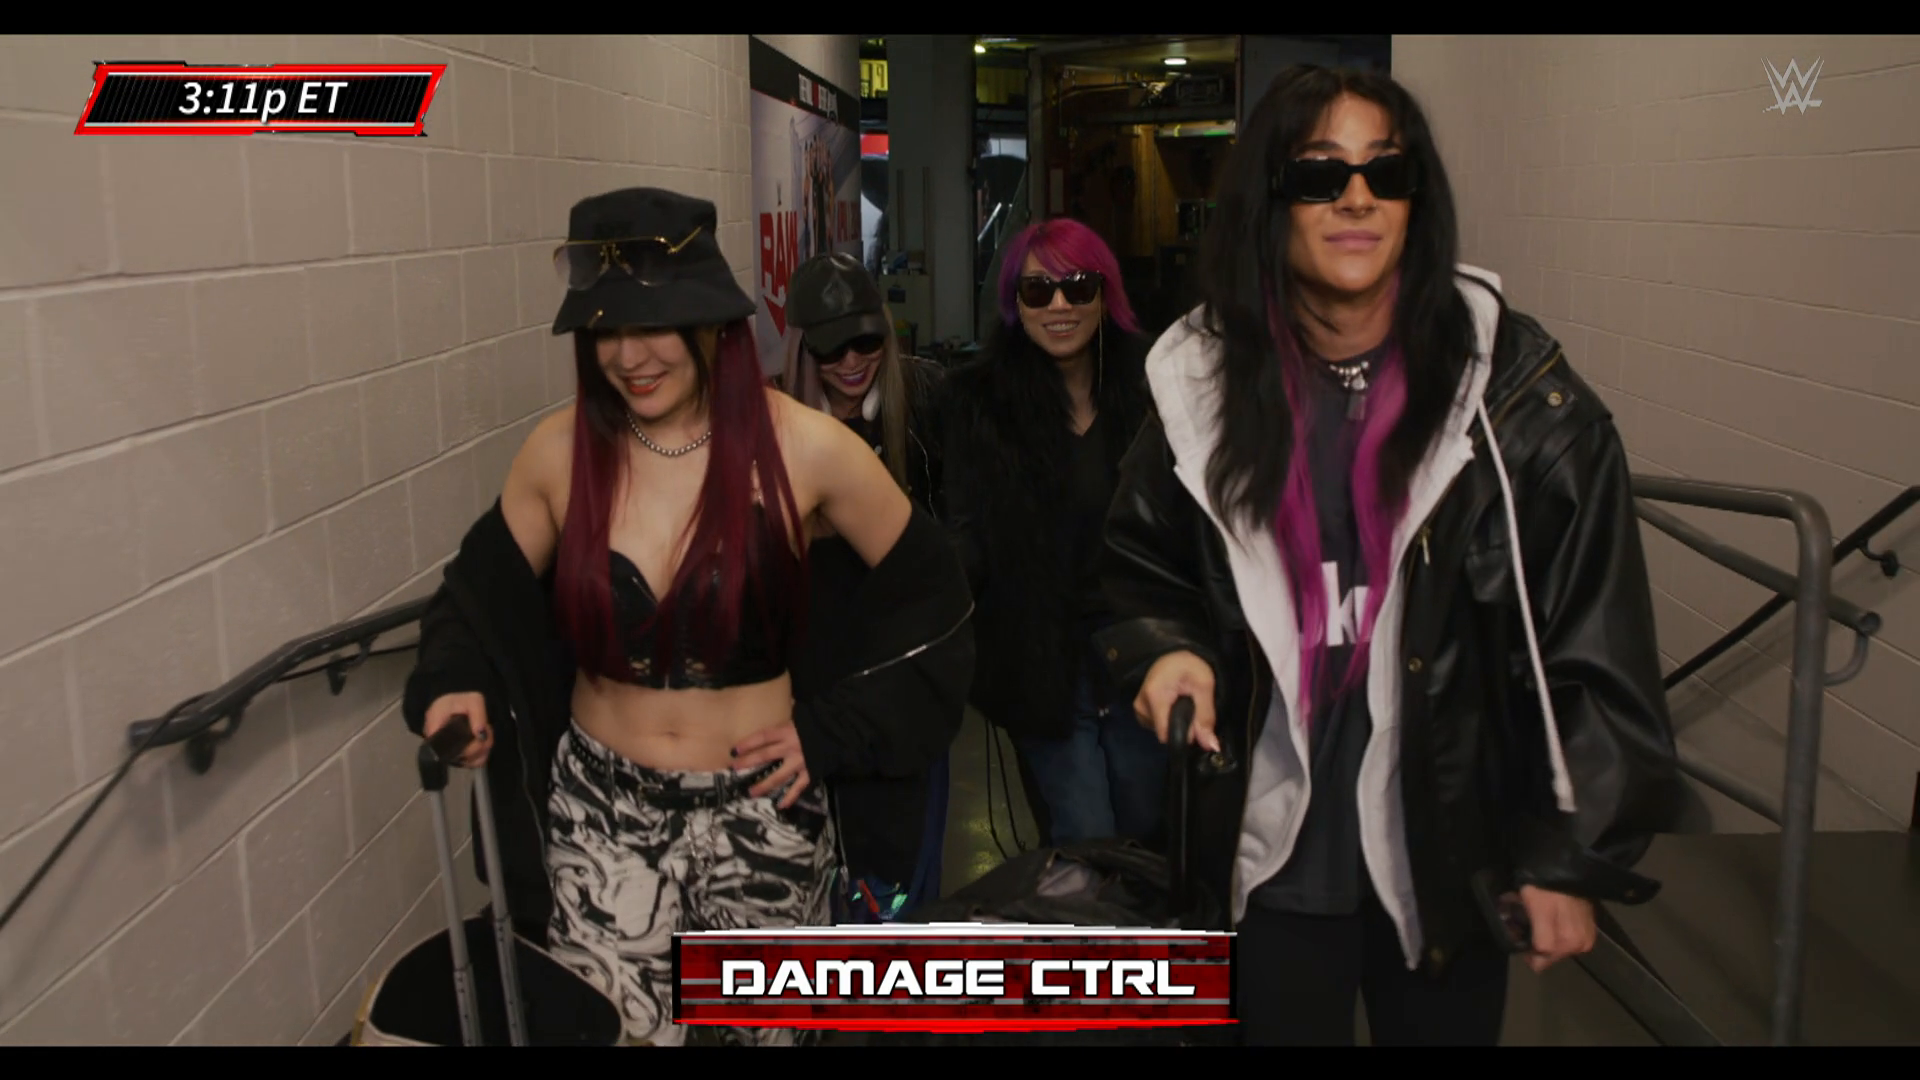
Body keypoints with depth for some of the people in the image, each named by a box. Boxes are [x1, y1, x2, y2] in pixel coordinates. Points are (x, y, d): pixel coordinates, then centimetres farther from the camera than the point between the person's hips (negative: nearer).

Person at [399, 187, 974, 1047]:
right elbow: (487, 588, 9)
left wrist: (835, 731, -6)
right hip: (598, 812, 1)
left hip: (760, 812, -1)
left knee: (769, 1025, 19)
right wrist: (455, 683, -11)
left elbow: (925, 590, -2)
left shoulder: (804, 448, -13)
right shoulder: (558, 451, -6)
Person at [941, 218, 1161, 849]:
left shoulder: (1148, 389, -1)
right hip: (1040, 662, -1)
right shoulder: (979, 401, -3)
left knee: (1150, 840, 15)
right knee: (1082, 847, 2)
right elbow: (968, 537, -6)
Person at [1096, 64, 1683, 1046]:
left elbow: (1597, 640, -8)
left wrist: (1573, 854, -9)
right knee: (1279, 1026, 16)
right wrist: (1165, 648, -10)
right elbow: (1139, 566, 11)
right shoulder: (1203, 386, -3)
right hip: (1275, 851, 2)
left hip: (1454, 849, -1)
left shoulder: (1515, 388, -10)